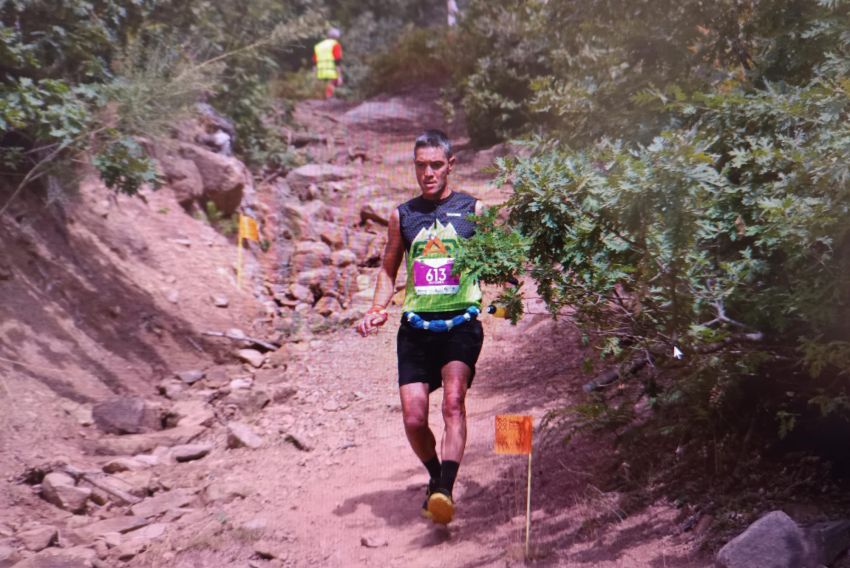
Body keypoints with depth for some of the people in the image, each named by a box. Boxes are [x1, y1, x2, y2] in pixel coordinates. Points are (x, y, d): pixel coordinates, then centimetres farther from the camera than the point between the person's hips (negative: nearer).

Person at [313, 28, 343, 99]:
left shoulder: (318, 46, 19)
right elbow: (337, 62, -11)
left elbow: (314, 62, 16)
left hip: (321, 74, 6)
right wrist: (339, 76, -13)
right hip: (332, 74, -6)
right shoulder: (335, 45, -1)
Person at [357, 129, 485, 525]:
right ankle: (436, 477, 27)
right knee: (414, 420, -1)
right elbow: (388, 269, 20)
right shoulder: (402, 215, 11)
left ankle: (445, 492, -29)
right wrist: (378, 309, 3)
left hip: (461, 323, -2)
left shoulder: (473, 210, 5)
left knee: (453, 400, -24)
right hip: (416, 326, 3)